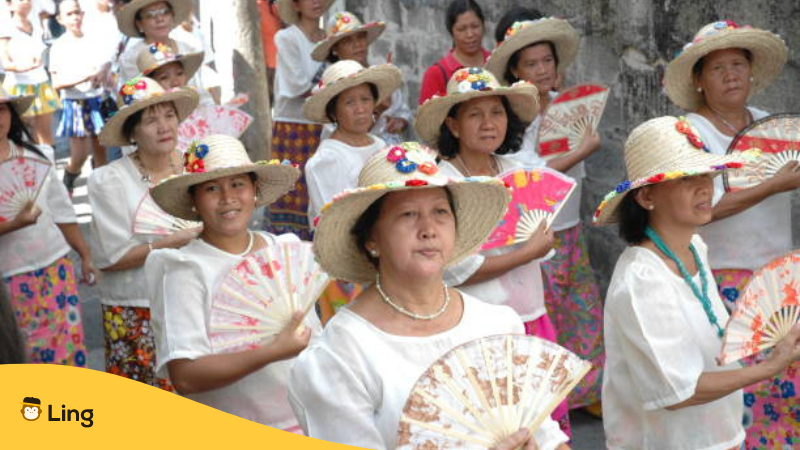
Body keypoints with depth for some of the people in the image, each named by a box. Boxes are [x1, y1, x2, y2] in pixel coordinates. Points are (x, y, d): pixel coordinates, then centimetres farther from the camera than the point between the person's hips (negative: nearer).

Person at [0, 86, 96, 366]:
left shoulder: (36, 154, 7)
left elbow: (61, 210, 13)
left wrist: (85, 256, 14)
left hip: (55, 265, 4)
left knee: (70, 348, 6)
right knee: (37, 353, -1)